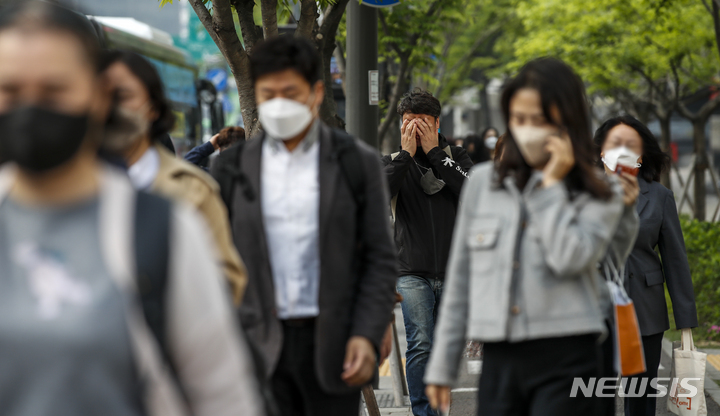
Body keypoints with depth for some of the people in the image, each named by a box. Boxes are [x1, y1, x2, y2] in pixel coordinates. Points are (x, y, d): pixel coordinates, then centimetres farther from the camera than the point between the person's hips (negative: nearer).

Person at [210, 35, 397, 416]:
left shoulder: (356, 163, 3)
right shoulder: (231, 169, 8)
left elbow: (380, 259, 2)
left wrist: (367, 335, -9)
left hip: (333, 343, -1)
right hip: (260, 345, 1)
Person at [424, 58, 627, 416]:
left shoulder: (600, 197, 3)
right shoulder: (483, 182, 11)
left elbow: (568, 259, -16)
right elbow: (459, 281, 14)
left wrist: (552, 185, -7)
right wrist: (441, 366, 13)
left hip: (564, 362, -3)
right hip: (499, 361, 3)